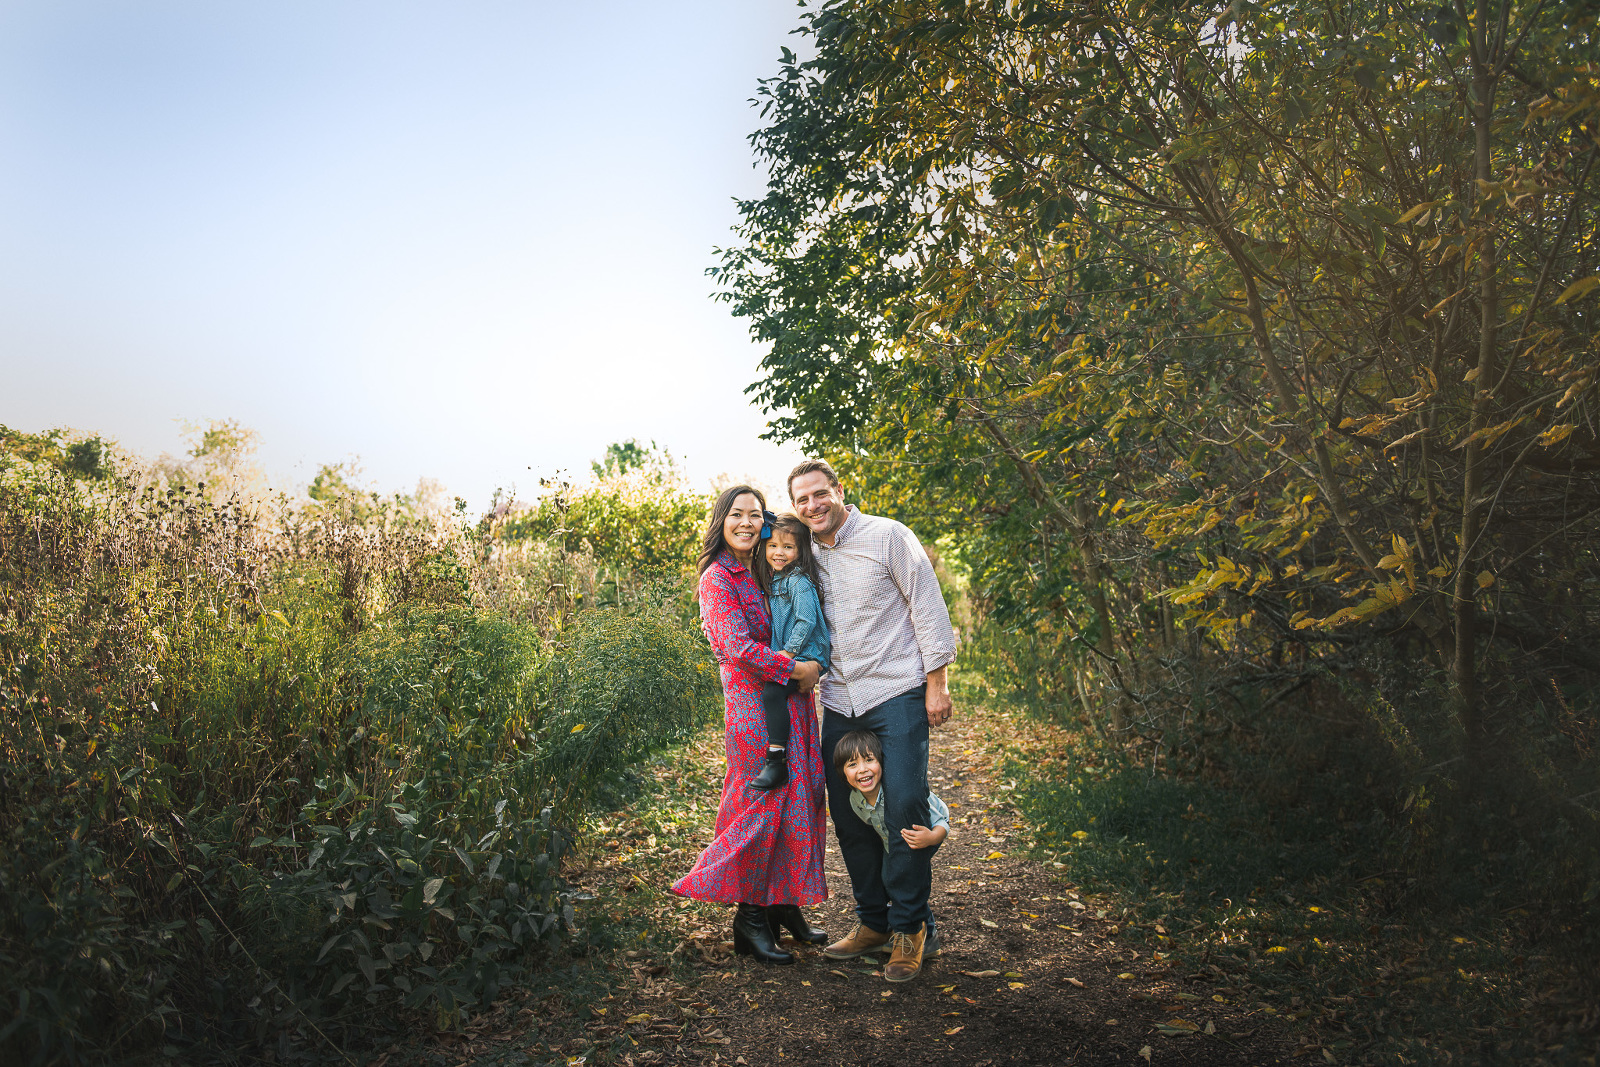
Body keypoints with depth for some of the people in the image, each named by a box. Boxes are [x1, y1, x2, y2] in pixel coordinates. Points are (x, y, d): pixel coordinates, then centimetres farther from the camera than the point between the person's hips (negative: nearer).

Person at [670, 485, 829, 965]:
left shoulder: (765, 573, 15)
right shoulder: (718, 578, -9)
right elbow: (738, 647, -18)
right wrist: (797, 668, -13)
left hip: (792, 699, 8)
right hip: (755, 702, -8)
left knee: (799, 800, 9)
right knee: (762, 804, -5)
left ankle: (785, 905, 23)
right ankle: (751, 917, 9)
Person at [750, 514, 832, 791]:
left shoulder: (799, 581, -13)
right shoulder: (774, 579, 14)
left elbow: (806, 622, -18)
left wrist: (788, 654, -19)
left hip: (804, 655, -10)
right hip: (785, 656, 10)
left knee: (771, 693, -25)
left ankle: (777, 763, -22)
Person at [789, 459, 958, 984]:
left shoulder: (887, 536, -5)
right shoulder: (807, 555, 11)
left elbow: (928, 606, -5)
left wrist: (937, 683, -9)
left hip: (898, 692, -6)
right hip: (840, 703, 6)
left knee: (905, 808, -9)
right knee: (847, 812, 7)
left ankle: (911, 927, 6)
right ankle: (873, 921, 22)